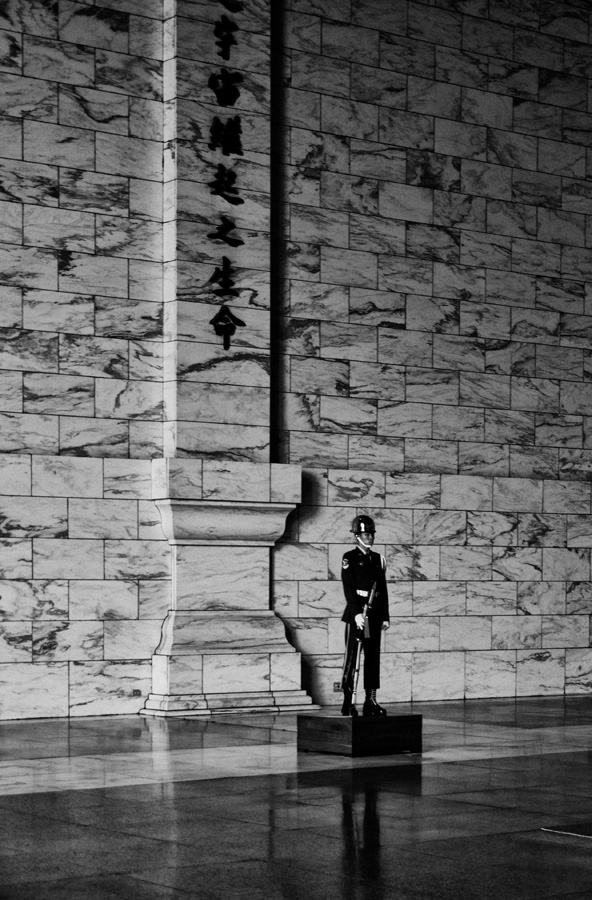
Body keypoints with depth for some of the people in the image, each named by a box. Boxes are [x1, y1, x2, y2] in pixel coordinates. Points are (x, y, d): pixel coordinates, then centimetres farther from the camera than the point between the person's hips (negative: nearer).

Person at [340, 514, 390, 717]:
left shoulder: (378, 559, 14)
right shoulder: (349, 558, -2)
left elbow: (383, 590, 15)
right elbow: (348, 588, -10)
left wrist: (385, 617, 9)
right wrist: (357, 613, -19)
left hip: (375, 615, 6)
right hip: (355, 614, -6)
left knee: (373, 658, 5)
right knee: (351, 657, -5)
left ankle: (371, 702, 9)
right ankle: (347, 703, -3)